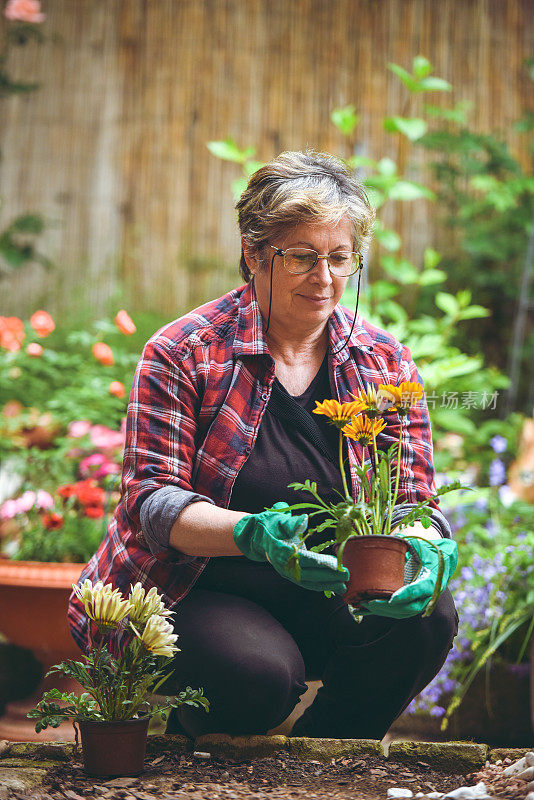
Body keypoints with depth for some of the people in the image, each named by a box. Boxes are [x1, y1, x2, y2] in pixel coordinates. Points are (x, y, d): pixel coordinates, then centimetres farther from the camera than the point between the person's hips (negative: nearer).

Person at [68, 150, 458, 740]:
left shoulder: (386, 364, 2)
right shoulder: (182, 353, -10)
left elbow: (413, 503, -1)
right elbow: (152, 500, -16)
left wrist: (418, 547, -28)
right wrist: (251, 533, -36)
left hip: (321, 596, 4)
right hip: (186, 593, -4)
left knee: (427, 616, -23)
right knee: (260, 672, -34)